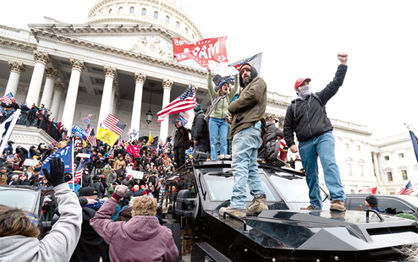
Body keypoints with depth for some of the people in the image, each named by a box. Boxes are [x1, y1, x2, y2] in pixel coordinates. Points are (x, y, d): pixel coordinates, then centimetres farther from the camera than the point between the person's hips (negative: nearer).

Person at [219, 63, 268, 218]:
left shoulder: (258, 82, 11)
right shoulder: (246, 89, 37)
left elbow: (250, 97, -10)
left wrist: (232, 107, 2)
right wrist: (234, 109, 1)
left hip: (248, 128, -10)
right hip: (246, 129, 10)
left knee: (240, 165, -17)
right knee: (250, 167, 7)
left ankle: (237, 205, -20)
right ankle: (259, 200, 8)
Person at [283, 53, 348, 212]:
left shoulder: (318, 98, 18)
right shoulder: (292, 107, 16)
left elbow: (335, 84, 9)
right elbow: (287, 128, 13)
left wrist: (343, 65, 0)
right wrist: (290, 144, 1)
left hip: (324, 136, -1)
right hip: (305, 144, 2)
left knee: (329, 164, -23)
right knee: (310, 175, 4)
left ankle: (338, 199, -29)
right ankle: (315, 204, 12)